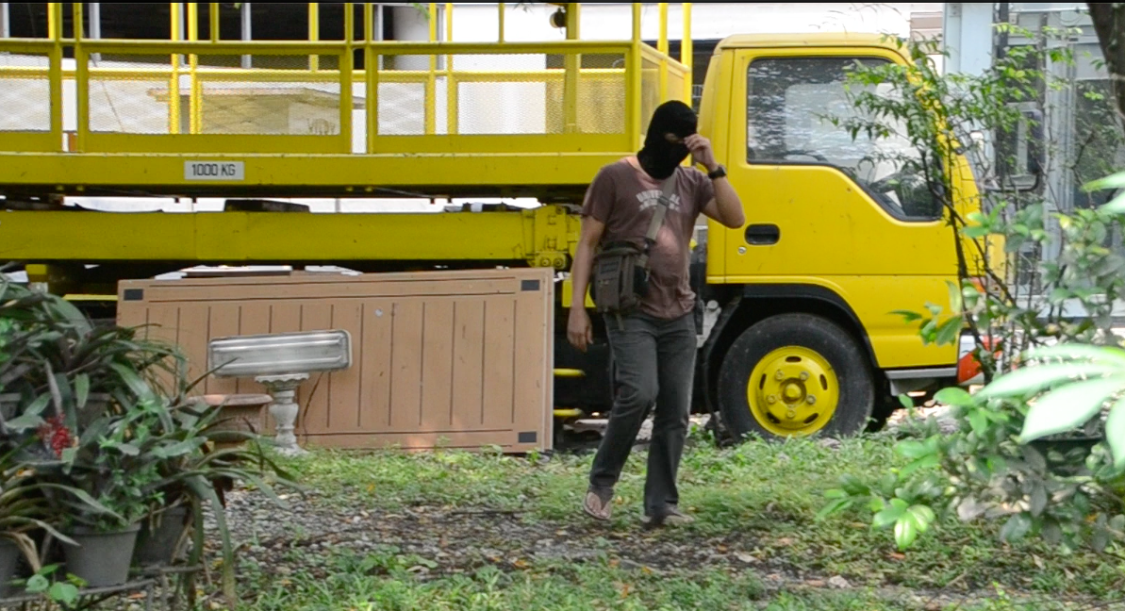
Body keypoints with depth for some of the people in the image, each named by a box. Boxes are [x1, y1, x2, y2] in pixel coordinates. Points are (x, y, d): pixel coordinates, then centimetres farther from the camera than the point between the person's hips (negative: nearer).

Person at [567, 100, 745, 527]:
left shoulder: (690, 181, 14)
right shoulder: (615, 178, 1)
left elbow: (735, 218, 3)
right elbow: (587, 245, 0)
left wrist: (713, 167, -5)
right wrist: (578, 309, -8)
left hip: (679, 316, 5)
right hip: (631, 313, -5)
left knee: (675, 413, 3)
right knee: (638, 393, -21)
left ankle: (661, 505, 9)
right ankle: (600, 485, -3)